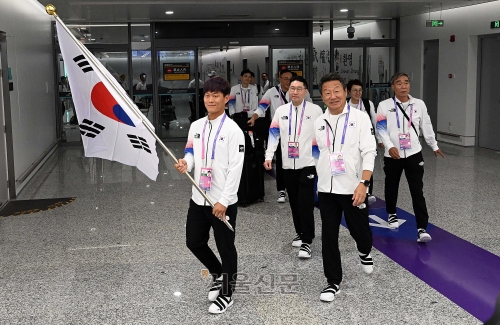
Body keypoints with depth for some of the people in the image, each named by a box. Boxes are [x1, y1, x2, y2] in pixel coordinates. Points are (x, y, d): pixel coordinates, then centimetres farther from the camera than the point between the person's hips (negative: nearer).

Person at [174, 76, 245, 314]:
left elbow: (236, 169, -16)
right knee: (194, 242, 15)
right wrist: (185, 163, -12)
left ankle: (226, 295, 24)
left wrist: (223, 201, -19)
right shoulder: (196, 126, 7)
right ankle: (219, 275, 40)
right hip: (198, 198, 7)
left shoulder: (233, 130, -13)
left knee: (226, 248, 7)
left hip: (223, 202, -6)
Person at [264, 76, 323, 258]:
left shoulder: (315, 110, -1)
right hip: (288, 164, 4)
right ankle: (300, 233, 28)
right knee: (294, 202, 12)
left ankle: (307, 241, -2)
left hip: (308, 163, -4)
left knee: (305, 203, -7)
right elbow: (274, 134, 7)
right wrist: (269, 156, -3)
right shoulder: (281, 110, 8)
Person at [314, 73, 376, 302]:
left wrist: (363, 183, -22)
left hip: (353, 188, -3)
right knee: (329, 236, 4)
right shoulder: (319, 122, 6)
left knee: (359, 230, 12)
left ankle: (364, 253, 47)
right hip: (326, 189, 3)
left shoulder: (360, 118, -7)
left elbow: (369, 152, -12)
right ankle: (333, 282, 17)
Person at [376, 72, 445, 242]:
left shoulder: (419, 104, 2)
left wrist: (434, 146, 21)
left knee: (417, 191, -6)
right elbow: (381, 129, -11)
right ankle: (392, 214, 43)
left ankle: (422, 228, -7)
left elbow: (426, 127, 12)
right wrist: (389, 146, -25)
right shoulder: (384, 105, -5)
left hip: (413, 154, 0)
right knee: (391, 187, 17)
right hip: (392, 155, 0)